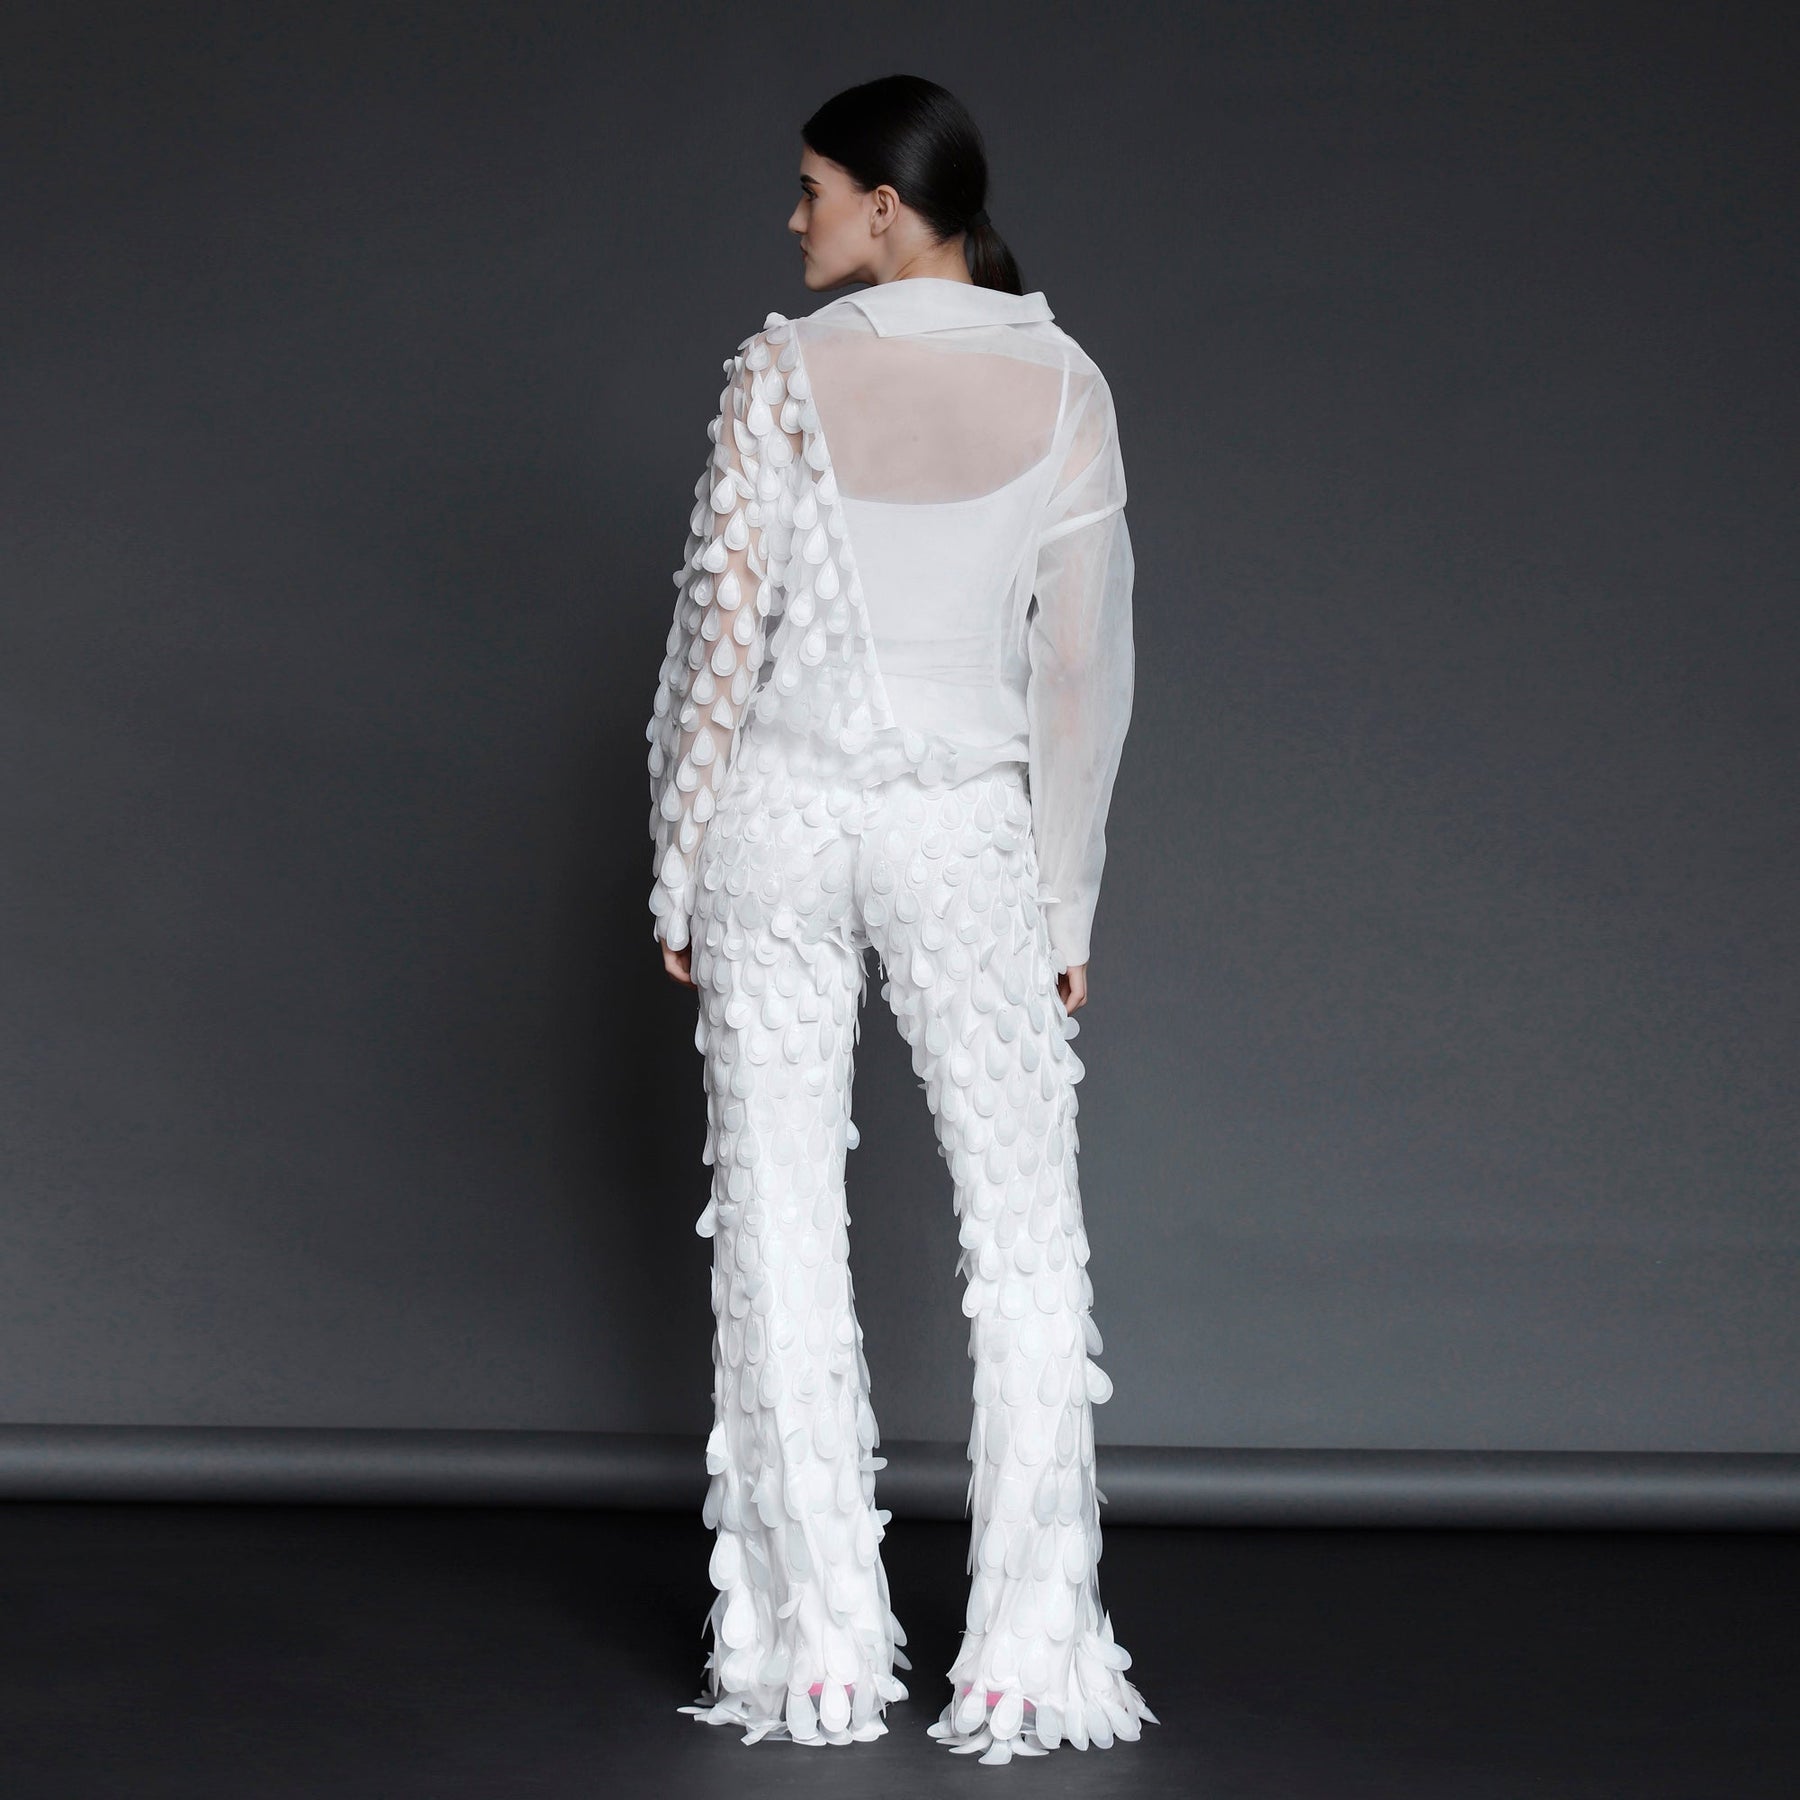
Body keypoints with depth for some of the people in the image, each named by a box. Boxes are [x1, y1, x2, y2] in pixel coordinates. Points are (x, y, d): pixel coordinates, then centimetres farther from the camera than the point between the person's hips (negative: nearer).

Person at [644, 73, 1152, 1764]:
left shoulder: (784, 374, -9)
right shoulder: (1065, 389, -3)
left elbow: (723, 633, -8)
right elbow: (1080, 665, -1)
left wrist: (680, 877, 1)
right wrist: (1066, 911, 7)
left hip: (780, 818, -1)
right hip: (967, 832, 1)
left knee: (783, 1233, 5)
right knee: (1027, 1245, 6)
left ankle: (818, 1653, 6)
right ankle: (1024, 1657, 1)